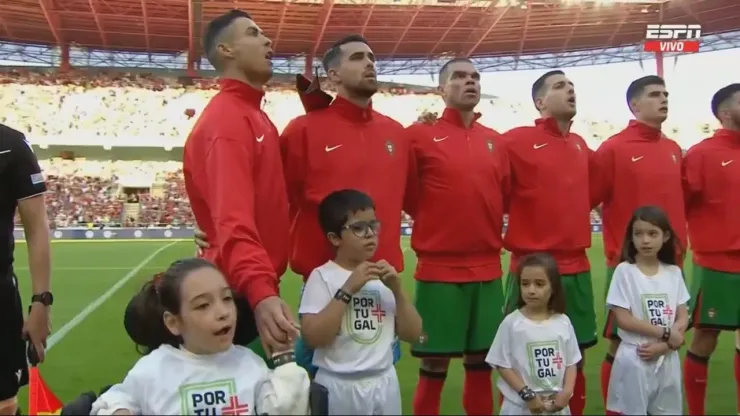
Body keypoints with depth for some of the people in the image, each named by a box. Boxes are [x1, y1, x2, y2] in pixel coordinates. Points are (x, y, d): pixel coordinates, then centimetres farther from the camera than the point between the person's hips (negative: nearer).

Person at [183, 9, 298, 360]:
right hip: (239, 293, -9)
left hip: (256, 287, 10)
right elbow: (233, 221, -32)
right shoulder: (226, 118, -18)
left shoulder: (253, 115, 15)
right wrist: (260, 292, -45)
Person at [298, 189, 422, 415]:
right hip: (338, 386, -4)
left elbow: (412, 334, 2)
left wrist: (397, 289, -10)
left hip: (384, 384, 4)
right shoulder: (322, 277, -8)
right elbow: (313, 337, -18)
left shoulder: (383, 277, 4)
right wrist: (347, 290, -20)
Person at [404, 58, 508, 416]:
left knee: (481, 360, 12)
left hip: (488, 269, 5)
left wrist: (491, 233, 9)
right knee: (435, 363, 2)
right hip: (438, 268, -4)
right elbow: (408, 196, -2)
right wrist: (435, 225, 3)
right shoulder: (420, 135, -4)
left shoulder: (495, 141, 11)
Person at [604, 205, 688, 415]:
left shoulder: (674, 272, 4)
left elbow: (683, 318, 4)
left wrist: (663, 346, -11)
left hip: (668, 359, 4)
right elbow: (623, 319, -11)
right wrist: (665, 333, -12)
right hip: (634, 360, -3)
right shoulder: (624, 271, -7)